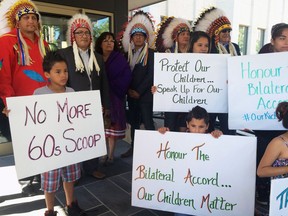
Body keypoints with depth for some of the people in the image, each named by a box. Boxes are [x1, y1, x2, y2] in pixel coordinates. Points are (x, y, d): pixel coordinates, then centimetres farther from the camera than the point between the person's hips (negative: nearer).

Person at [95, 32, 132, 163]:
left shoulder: (119, 58, 3)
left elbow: (127, 76, -6)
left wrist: (114, 87, -11)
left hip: (114, 97, -2)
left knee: (112, 127, -1)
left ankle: (110, 155, 6)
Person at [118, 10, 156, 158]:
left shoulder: (150, 53, -3)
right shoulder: (128, 54, 13)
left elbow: (151, 74, -10)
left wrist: (139, 91, -13)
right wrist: (129, 90, -2)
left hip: (145, 94, -5)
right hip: (131, 94, 6)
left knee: (148, 122, -4)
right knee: (133, 122, 12)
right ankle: (133, 148, 23)